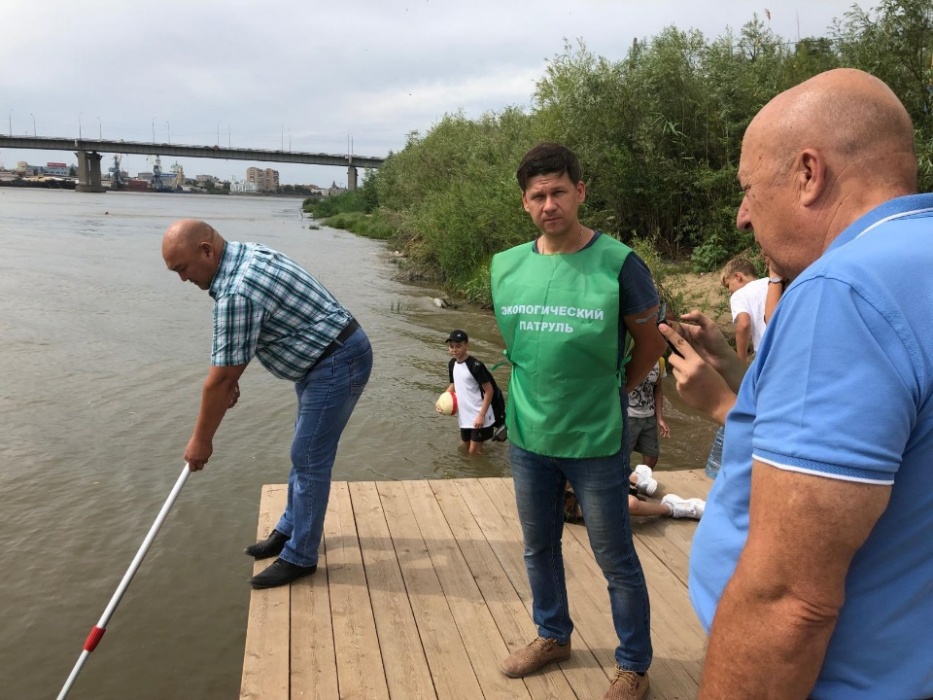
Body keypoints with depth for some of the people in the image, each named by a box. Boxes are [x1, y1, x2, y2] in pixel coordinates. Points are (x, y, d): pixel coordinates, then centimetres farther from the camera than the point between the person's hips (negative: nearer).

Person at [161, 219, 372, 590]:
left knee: (309, 460, -2)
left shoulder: (236, 291, -26)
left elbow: (218, 380, -18)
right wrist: (232, 377, 25)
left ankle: (300, 556, 11)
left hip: (338, 364, -11)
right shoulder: (248, 255, 5)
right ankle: (290, 529, 35)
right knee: (306, 452, 20)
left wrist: (201, 440, -8)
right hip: (325, 358, 11)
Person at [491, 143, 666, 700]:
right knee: (539, 548, 21)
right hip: (528, 438, 5)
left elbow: (652, 343, -2)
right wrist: (535, 398, 12)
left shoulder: (617, 263, -14)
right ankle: (554, 637, 44)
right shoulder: (507, 267, -1)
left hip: (597, 441, -4)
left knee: (616, 560, 9)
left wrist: (610, 396, 5)